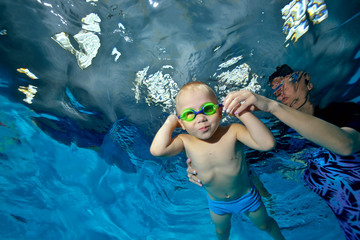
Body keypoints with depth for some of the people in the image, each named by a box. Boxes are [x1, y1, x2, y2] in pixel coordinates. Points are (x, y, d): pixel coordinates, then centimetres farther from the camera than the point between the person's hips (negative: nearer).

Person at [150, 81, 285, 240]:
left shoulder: (232, 131, -29)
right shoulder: (186, 142, -26)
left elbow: (267, 143, -39)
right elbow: (157, 150, -41)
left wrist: (242, 113, -40)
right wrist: (170, 122, -29)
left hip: (247, 196, 0)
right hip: (217, 203, 1)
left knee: (264, 224, 30)